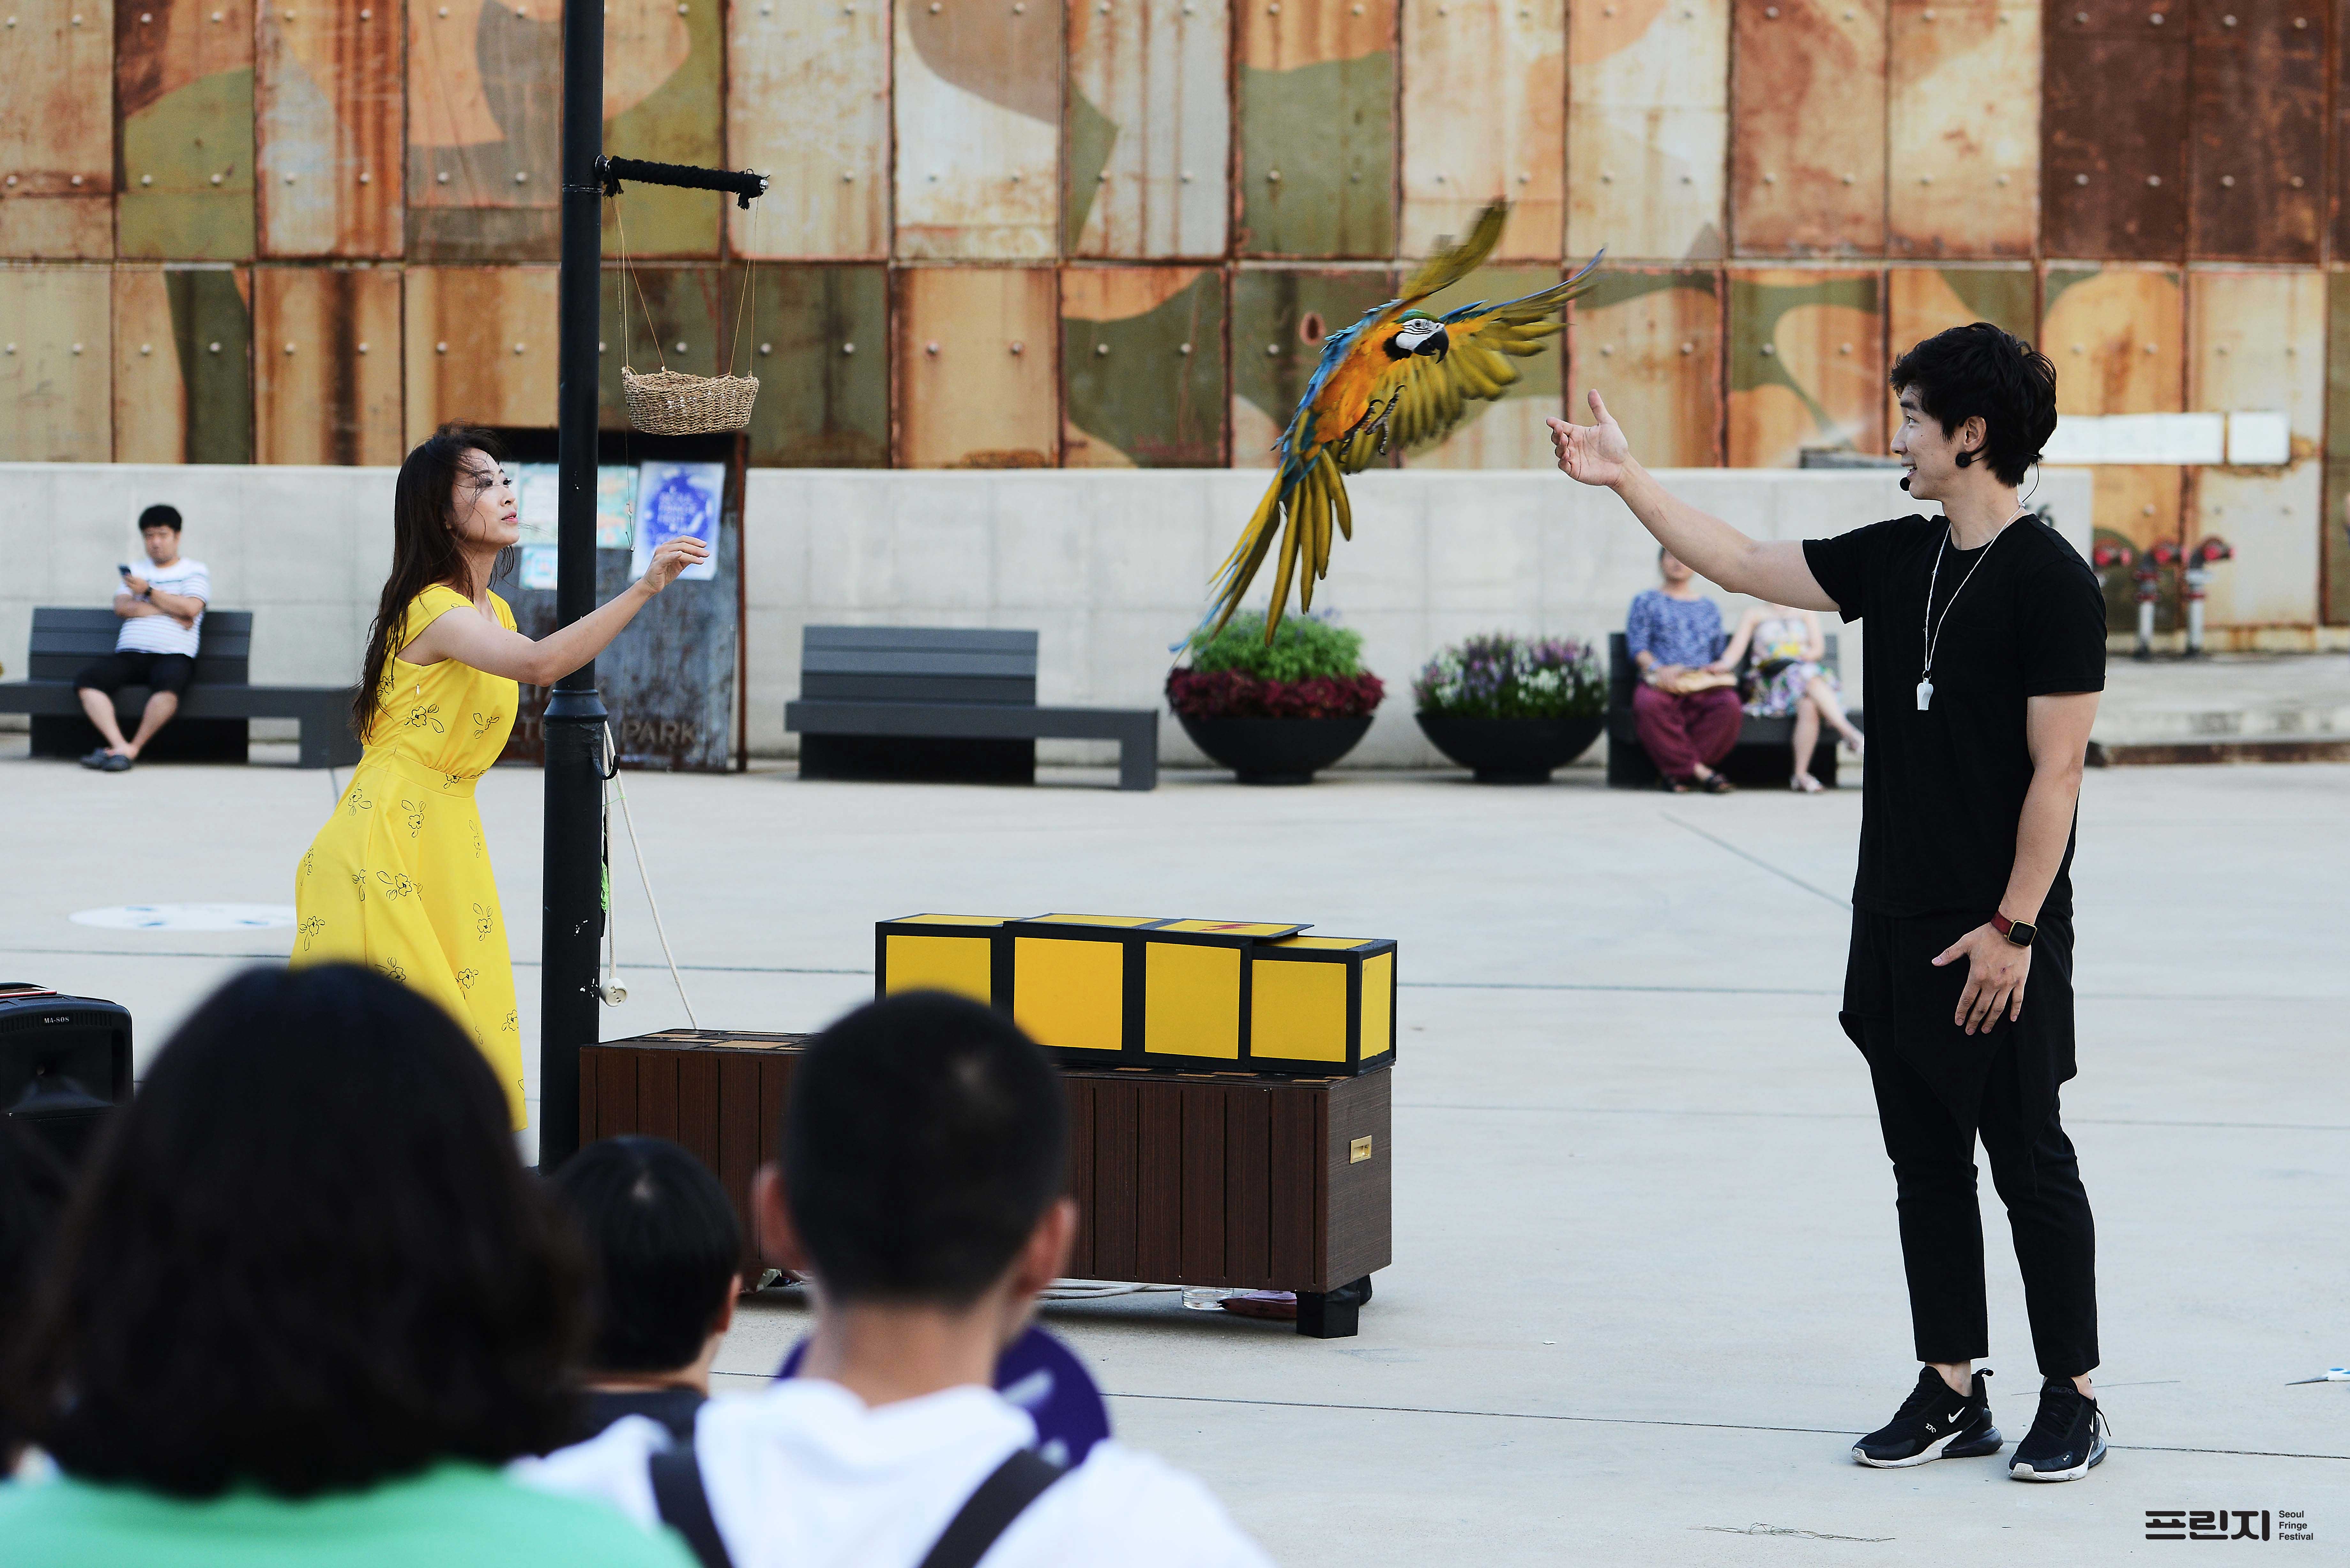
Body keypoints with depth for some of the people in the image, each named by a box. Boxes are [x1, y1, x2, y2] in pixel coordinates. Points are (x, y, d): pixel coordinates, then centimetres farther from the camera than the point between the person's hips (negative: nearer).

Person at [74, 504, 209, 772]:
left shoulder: (195, 572, 15)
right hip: (129, 654, 4)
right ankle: (120, 745, -38)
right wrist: (168, 610, -2)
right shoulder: (135, 572, 26)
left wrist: (149, 592, -1)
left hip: (173, 656, -3)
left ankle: (134, 748, -30)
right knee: (87, 680, -27)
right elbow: (122, 607, 7)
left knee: (168, 683, -41)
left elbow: (191, 609, -4)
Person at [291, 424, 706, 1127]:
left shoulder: (494, 612, 14)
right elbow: (539, 664, -34)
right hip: (389, 844, -9)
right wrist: (642, 589, -37)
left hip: (449, 844, 9)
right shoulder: (435, 610, -17)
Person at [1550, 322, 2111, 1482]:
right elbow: (1740, 566, 17)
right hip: (1895, 926, 7)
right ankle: (1952, 1394, 17)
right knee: (1925, 1163, 10)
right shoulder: (1897, 560, 9)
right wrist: (1626, 480, 15)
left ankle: (2072, 1400, 8)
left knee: (2031, 1165, -1)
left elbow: (2055, 770, -15)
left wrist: (2014, 929, -18)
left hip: (1996, 941, -7)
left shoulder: (2050, 581, -13)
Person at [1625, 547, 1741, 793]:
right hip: (1661, 681, -2)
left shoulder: (1708, 607, 28)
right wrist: (1658, 668, -15)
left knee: (1729, 704, -35)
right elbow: (1637, 646, 6)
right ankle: (1698, 770, -36)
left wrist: (1718, 669, -1)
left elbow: (1719, 652, 24)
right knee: (1648, 704, -41)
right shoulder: (1646, 602, 19)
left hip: (1703, 681, 2)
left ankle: (1676, 770, -32)